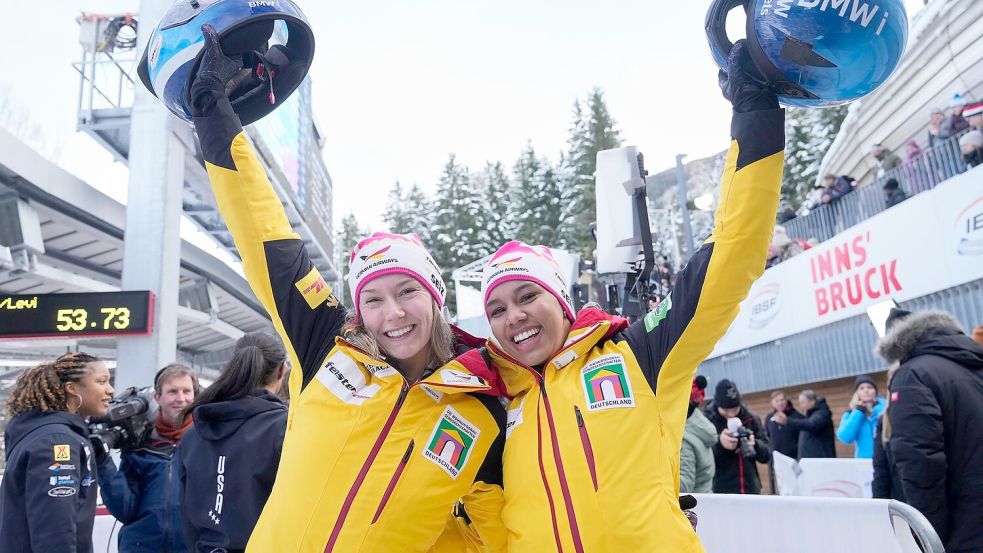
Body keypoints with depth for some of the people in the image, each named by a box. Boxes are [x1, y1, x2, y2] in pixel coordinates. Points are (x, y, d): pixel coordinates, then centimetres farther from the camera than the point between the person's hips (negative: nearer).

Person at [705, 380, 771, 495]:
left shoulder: (751, 419, 6)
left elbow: (767, 455, 8)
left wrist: (755, 445, -15)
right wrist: (718, 444, -28)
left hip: (751, 491, 4)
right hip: (719, 493, -4)